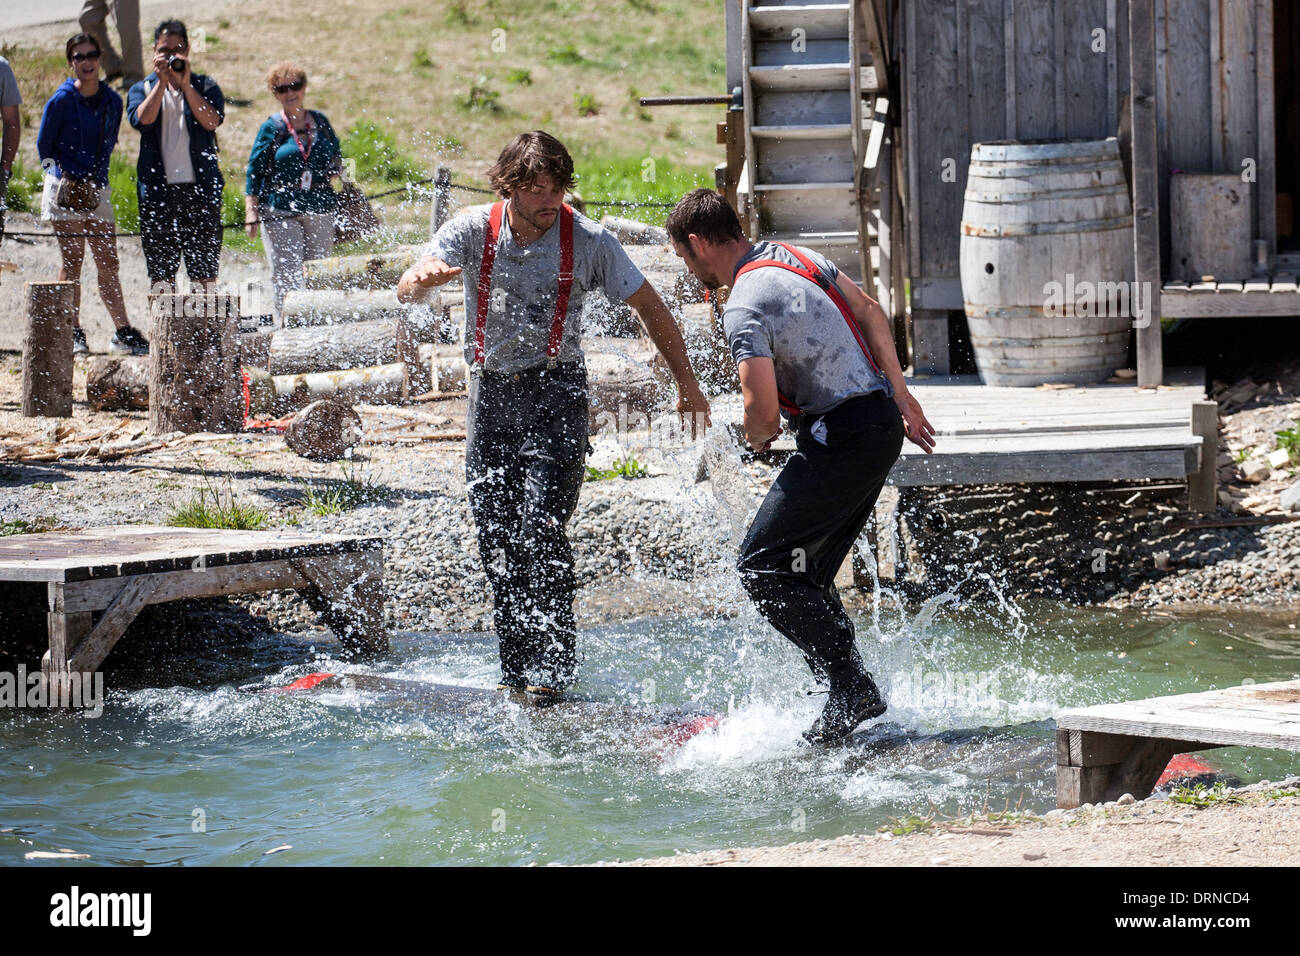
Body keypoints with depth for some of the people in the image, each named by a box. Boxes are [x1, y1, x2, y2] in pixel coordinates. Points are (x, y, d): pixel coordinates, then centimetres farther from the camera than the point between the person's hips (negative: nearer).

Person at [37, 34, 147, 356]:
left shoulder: (112, 101, 7)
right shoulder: (62, 100, -7)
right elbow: (44, 145, 1)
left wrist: (97, 174, 9)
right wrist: (59, 172, -4)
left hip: (97, 192, 4)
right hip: (66, 192, -4)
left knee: (108, 263, 4)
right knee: (72, 261, -4)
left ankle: (123, 333, 6)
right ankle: (73, 333, -1)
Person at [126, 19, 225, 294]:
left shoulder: (205, 86, 10)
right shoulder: (142, 89, 12)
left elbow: (212, 121, -8)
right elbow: (142, 119, -9)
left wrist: (185, 85, -11)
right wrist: (162, 81, -11)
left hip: (200, 189, -1)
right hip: (158, 190, 1)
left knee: (205, 270, -5)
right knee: (161, 272, -1)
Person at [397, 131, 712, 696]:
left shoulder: (588, 241, -6)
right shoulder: (473, 232, -3)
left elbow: (649, 307, 4)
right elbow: (407, 291, -15)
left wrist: (686, 384, 8)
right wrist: (424, 277, -41)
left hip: (555, 393, -3)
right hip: (491, 391, 3)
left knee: (540, 530, -18)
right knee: (496, 539, 4)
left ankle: (553, 666, -14)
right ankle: (517, 675, 12)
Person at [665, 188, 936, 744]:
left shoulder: (744, 307, -17)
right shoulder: (792, 255, 12)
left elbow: (764, 411, -23)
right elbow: (869, 312, 18)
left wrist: (757, 438, 1)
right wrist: (900, 396, 20)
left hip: (841, 437, -10)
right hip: (882, 423, 10)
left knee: (762, 567, -7)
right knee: (804, 573, 14)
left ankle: (853, 688, -10)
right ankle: (851, 694, 12)